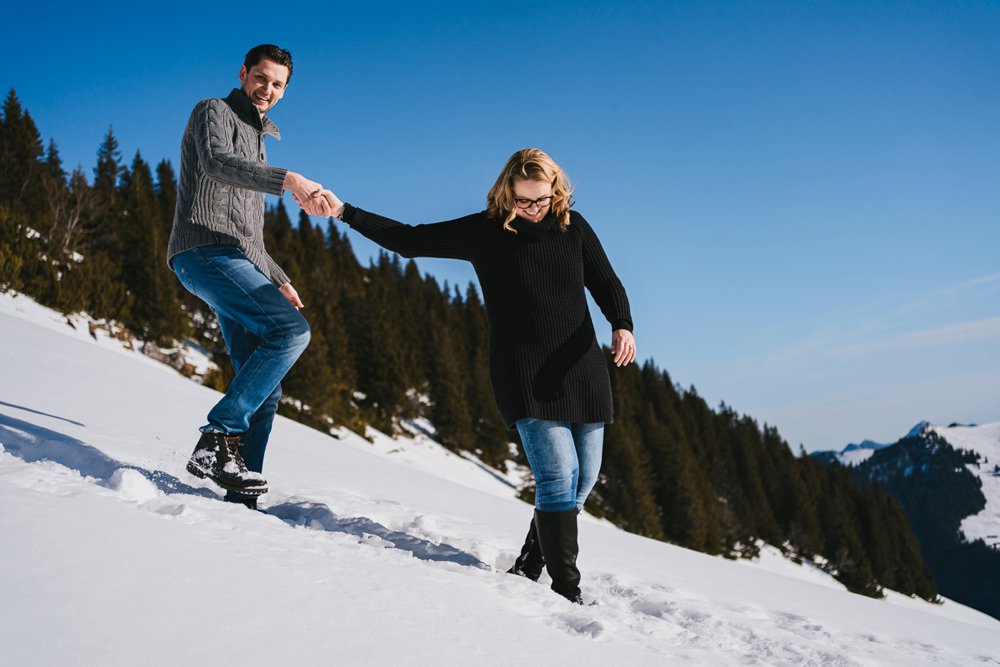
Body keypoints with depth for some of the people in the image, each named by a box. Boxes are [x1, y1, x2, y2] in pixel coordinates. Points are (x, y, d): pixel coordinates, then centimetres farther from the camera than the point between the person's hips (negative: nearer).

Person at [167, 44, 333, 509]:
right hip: (205, 251, -9)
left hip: (237, 261, 9)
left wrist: (278, 279, 27)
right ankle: (218, 440, -25)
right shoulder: (214, 112, 5)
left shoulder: (255, 143, 31)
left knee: (265, 388, -1)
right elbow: (217, 163, -21)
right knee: (292, 330, -26)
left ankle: (241, 497, -1)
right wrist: (290, 181, -34)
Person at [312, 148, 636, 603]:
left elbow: (606, 284, 7)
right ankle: (566, 589, -11)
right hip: (524, 375, -4)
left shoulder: (573, 227, 5)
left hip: (582, 370, 5)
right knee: (558, 472, -18)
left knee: (583, 480, 9)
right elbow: (409, 240, 0)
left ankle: (529, 566, 28)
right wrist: (345, 212, -7)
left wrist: (622, 326, -13)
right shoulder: (485, 231, -3)